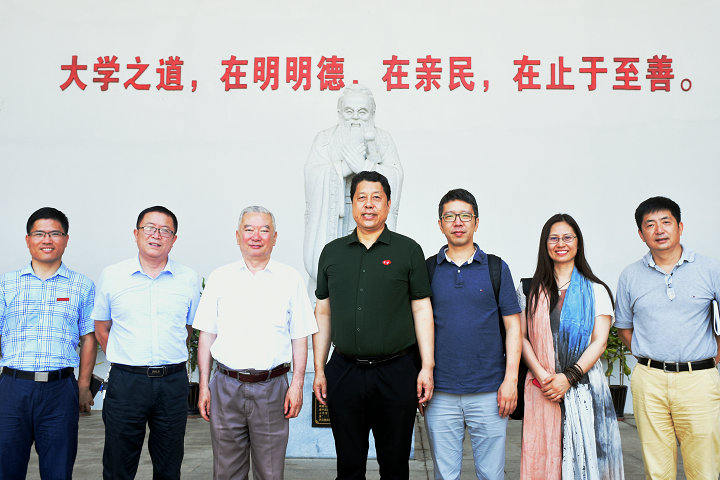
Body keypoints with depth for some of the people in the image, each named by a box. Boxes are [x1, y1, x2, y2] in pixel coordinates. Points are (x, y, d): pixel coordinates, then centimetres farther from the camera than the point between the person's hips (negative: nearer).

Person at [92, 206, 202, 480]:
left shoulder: (189, 279, 4)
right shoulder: (111, 276, 3)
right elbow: (101, 328, 11)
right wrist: (126, 361, 8)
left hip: (173, 382, 1)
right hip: (125, 382, 0)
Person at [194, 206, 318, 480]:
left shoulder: (290, 279, 3)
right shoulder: (219, 278, 6)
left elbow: (300, 338, 4)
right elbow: (206, 335, 7)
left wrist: (297, 385, -3)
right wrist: (203, 386, 3)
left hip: (272, 389, -1)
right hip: (226, 387, 1)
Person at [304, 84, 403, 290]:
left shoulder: (383, 139, 13)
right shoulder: (325, 138, 12)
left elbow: (395, 176, -2)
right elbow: (312, 174, -4)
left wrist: (361, 164, -12)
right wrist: (346, 165, -14)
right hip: (331, 219, 0)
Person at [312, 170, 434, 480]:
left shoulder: (408, 251, 2)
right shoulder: (332, 252, 9)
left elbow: (422, 310, 1)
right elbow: (323, 313, 11)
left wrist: (427, 367, -5)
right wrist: (319, 370, 7)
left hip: (397, 373, -2)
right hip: (344, 371, 2)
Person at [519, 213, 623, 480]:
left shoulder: (596, 291, 8)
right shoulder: (532, 290, 10)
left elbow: (599, 341, 0)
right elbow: (522, 337, 5)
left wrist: (569, 377, -12)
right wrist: (541, 374, -10)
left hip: (583, 386, -1)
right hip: (541, 388, 1)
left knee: (584, 458, -1)